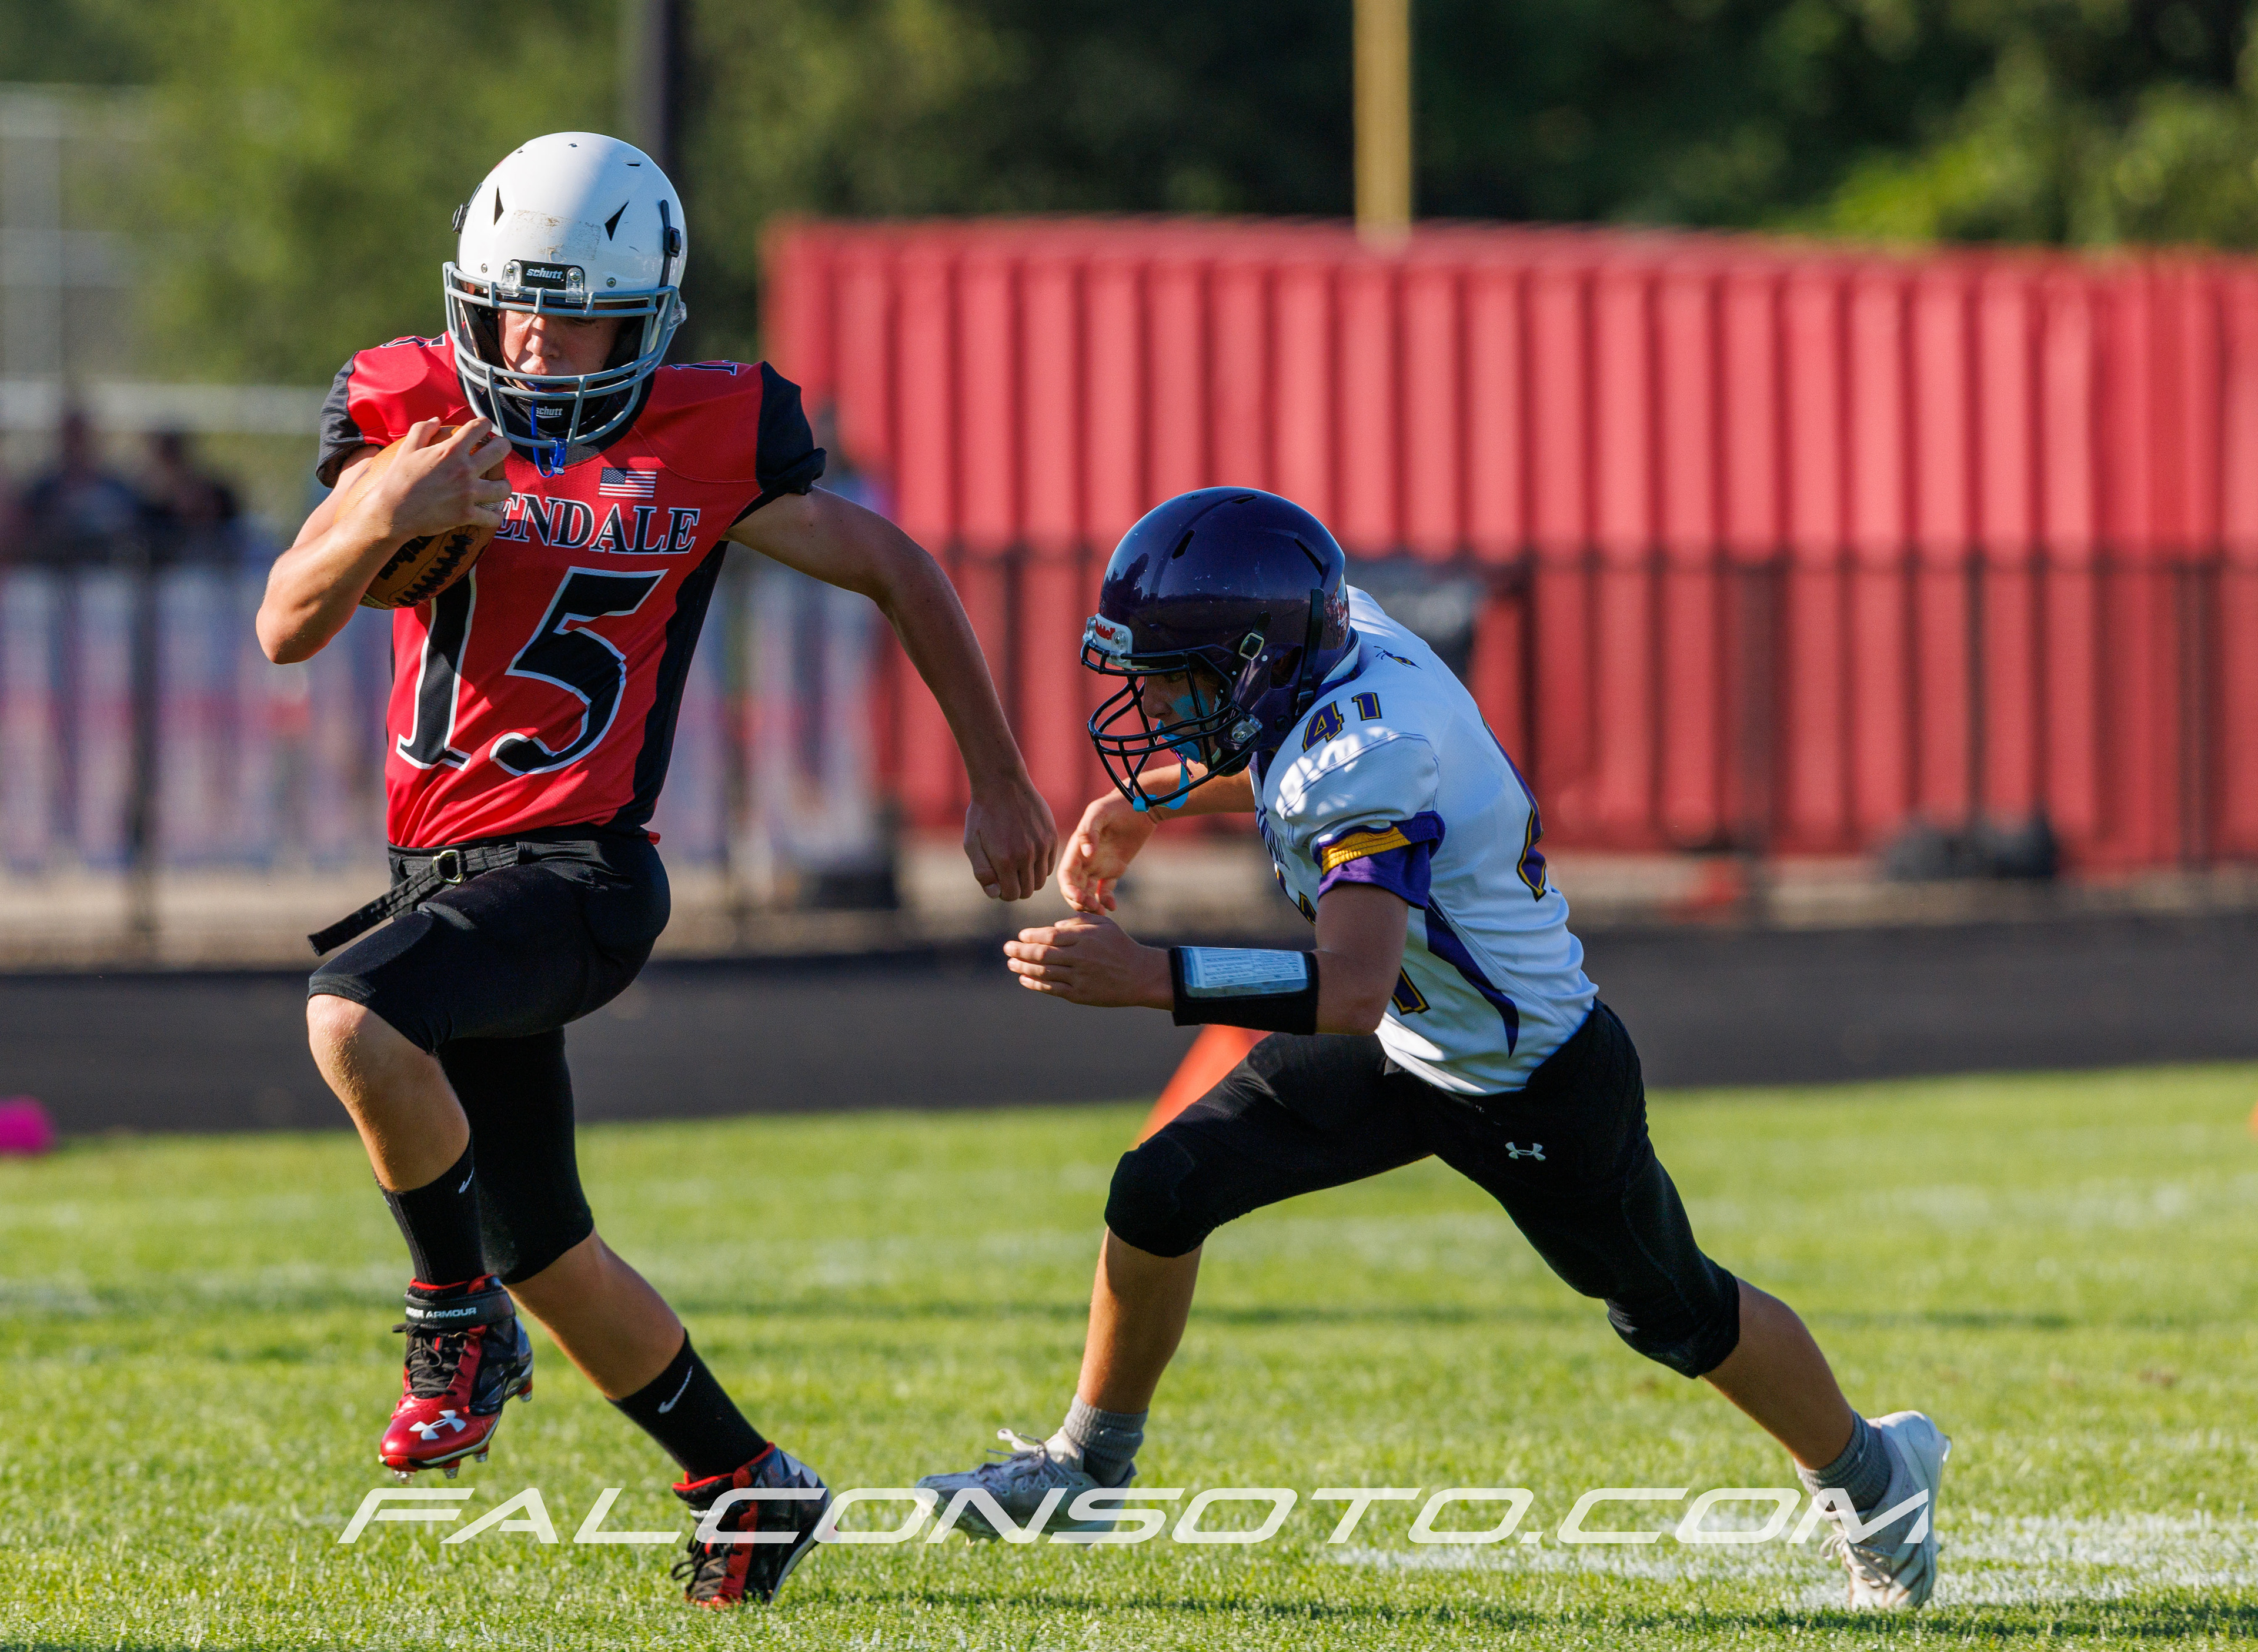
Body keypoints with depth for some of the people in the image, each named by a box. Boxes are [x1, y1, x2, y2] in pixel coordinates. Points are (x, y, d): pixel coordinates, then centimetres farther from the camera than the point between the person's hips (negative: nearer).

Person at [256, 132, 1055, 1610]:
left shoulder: (706, 447, -5)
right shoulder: (415, 414, 3)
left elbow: (898, 574, 9)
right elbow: (287, 631, -3)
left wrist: (1001, 784, 14)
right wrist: (383, 518, -23)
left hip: (576, 872, -5)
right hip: (440, 868, 5)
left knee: (354, 1021, -32)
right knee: (545, 1255, 11)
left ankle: (461, 1324, -11)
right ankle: (747, 1488, 30)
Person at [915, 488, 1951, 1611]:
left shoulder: (1365, 759, -37)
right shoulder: (1342, 640, -12)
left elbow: (1354, 989, -48)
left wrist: (1149, 978, -54)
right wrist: (1144, 807, 5)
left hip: (1536, 1091, -8)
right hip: (1402, 1054, 8)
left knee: (1676, 1315, 14)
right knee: (1163, 1191, -1)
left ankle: (1867, 1471, 41)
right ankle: (1087, 1466, 17)